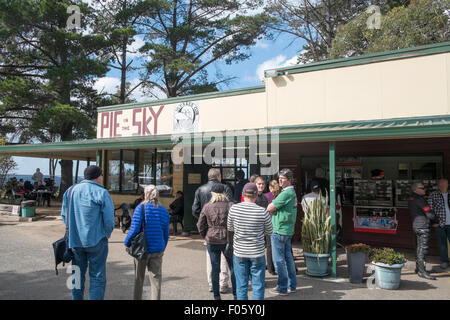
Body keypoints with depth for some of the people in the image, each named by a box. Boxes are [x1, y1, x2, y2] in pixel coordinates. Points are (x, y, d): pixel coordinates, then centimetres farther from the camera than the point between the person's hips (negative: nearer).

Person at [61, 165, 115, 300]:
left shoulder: (70, 191, 6)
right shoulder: (101, 193, -11)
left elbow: (64, 215, 10)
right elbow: (109, 220, -11)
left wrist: (74, 231, 16)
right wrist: (106, 235, 5)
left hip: (75, 241, 5)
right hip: (96, 241, -5)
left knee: (77, 274, 18)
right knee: (97, 276, 4)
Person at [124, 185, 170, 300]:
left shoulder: (141, 208, -10)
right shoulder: (164, 211, 3)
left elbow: (134, 229, -14)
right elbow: (166, 234, 7)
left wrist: (127, 243, 1)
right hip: (157, 250, 2)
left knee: (139, 279, 15)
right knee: (156, 279, 6)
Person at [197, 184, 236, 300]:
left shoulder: (207, 207, -2)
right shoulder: (230, 206, -6)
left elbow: (200, 225, 2)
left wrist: (205, 236, 15)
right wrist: (234, 237, 5)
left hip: (212, 241, 1)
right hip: (228, 240, -1)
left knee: (215, 269, 11)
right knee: (233, 267, 13)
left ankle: (216, 296, 18)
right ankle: (236, 294, 21)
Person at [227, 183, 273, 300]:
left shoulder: (234, 209, -9)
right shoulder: (262, 212, -14)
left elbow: (230, 228, 5)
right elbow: (269, 232, 0)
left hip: (239, 252, 2)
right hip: (257, 253, -2)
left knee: (241, 285, 13)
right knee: (258, 286, 11)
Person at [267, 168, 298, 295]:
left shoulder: (286, 193, -19)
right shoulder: (292, 192, 13)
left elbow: (270, 208, -17)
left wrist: (273, 209, 3)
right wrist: (276, 209, -5)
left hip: (279, 230, -10)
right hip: (288, 230, 10)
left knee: (279, 260, 0)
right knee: (288, 257, 15)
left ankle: (282, 288, 9)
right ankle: (292, 285, 25)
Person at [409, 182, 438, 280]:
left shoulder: (411, 199, 13)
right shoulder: (419, 199, -16)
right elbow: (430, 214, -14)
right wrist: (435, 217, 7)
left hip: (416, 225, 10)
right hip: (423, 226, -10)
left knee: (419, 247, 16)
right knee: (423, 248, -10)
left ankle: (418, 268, 24)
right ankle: (422, 271, -10)